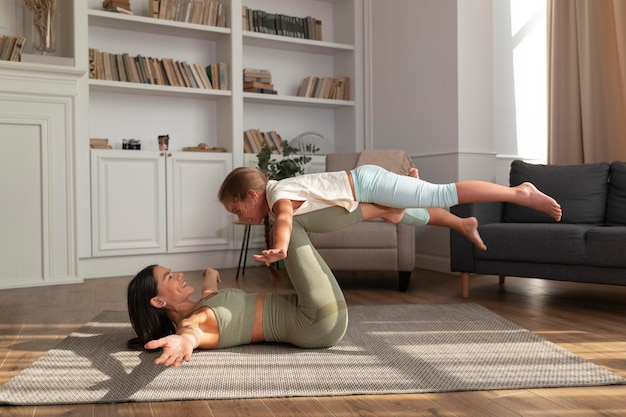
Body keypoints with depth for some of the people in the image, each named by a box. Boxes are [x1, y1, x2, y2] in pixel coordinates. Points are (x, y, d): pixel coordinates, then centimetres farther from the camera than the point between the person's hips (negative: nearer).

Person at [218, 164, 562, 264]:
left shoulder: (279, 195, -20)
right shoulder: (276, 189, 7)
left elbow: (284, 219, -45)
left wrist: (278, 249, -64)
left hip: (366, 184, -9)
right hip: (362, 181, 9)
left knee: (440, 195, -12)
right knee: (416, 216, 26)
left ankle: (520, 192, -6)